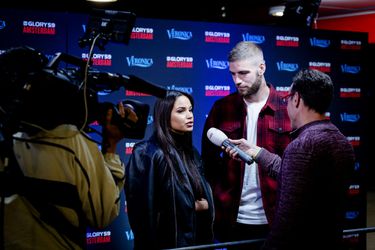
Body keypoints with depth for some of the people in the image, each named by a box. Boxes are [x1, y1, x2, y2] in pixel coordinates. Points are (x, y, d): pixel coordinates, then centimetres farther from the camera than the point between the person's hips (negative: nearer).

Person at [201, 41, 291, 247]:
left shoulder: (287, 109, -4)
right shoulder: (222, 108, 2)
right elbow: (208, 160, 7)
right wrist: (217, 197, -2)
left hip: (274, 218, -2)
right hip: (231, 218, 2)